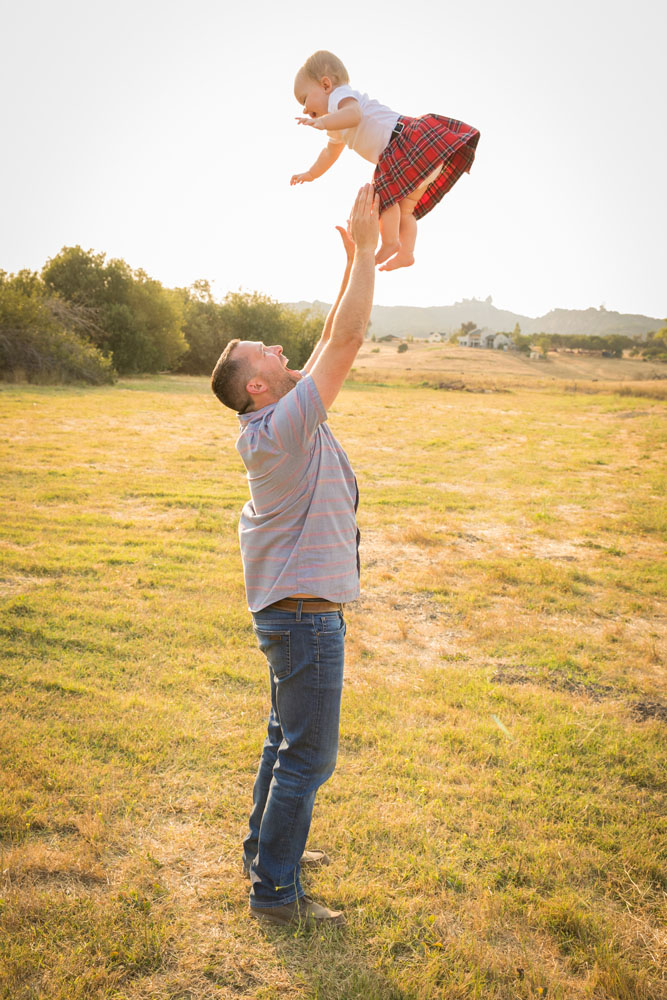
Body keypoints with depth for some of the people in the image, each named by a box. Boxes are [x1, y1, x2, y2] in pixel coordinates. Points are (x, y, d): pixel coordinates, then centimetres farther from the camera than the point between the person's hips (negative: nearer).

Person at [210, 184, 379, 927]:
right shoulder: (285, 427, -22)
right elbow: (345, 344, -24)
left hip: (291, 607, 10)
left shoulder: (278, 420, 4)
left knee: (287, 739, 22)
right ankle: (275, 891, 17)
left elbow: (333, 342, 10)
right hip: (304, 614, -10)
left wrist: (354, 260, 9)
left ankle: (267, 846, 39)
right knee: (308, 757, 2)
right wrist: (365, 250, -17)